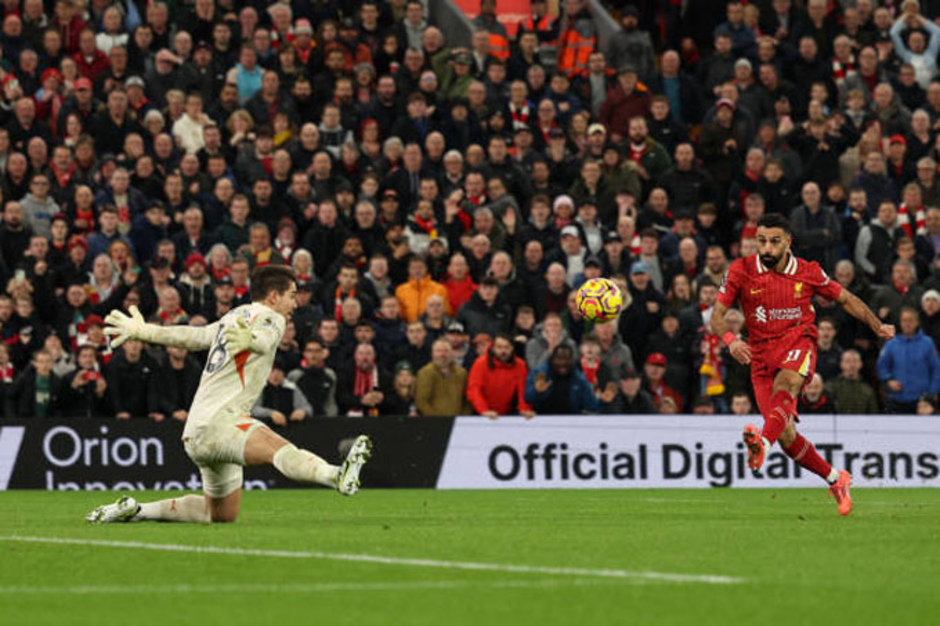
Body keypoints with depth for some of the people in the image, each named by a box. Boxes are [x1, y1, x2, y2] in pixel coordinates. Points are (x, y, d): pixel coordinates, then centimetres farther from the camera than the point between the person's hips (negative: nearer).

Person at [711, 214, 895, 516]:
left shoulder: (808, 273, 1)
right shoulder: (742, 270, -1)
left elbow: (845, 299, 15)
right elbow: (717, 315, -2)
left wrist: (878, 326, 3)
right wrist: (730, 340, -23)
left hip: (798, 344, -2)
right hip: (761, 354, 2)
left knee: (786, 383, -38)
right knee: (787, 437, -7)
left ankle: (763, 441, -62)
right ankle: (836, 480, 13)